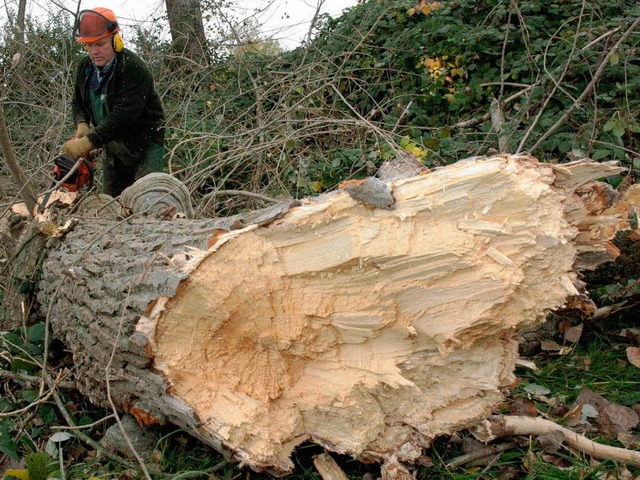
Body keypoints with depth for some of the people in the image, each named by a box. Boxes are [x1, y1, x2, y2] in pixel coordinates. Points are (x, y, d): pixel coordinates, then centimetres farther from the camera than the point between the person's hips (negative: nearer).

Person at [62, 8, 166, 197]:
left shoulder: (134, 68, -24)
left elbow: (124, 114, -32)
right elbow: (78, 102, 14)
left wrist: (89, 142, -35)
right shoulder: (85, 67, 1)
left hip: (144, 144, -7)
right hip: (112, 146, 8)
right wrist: (82, 124, -9)